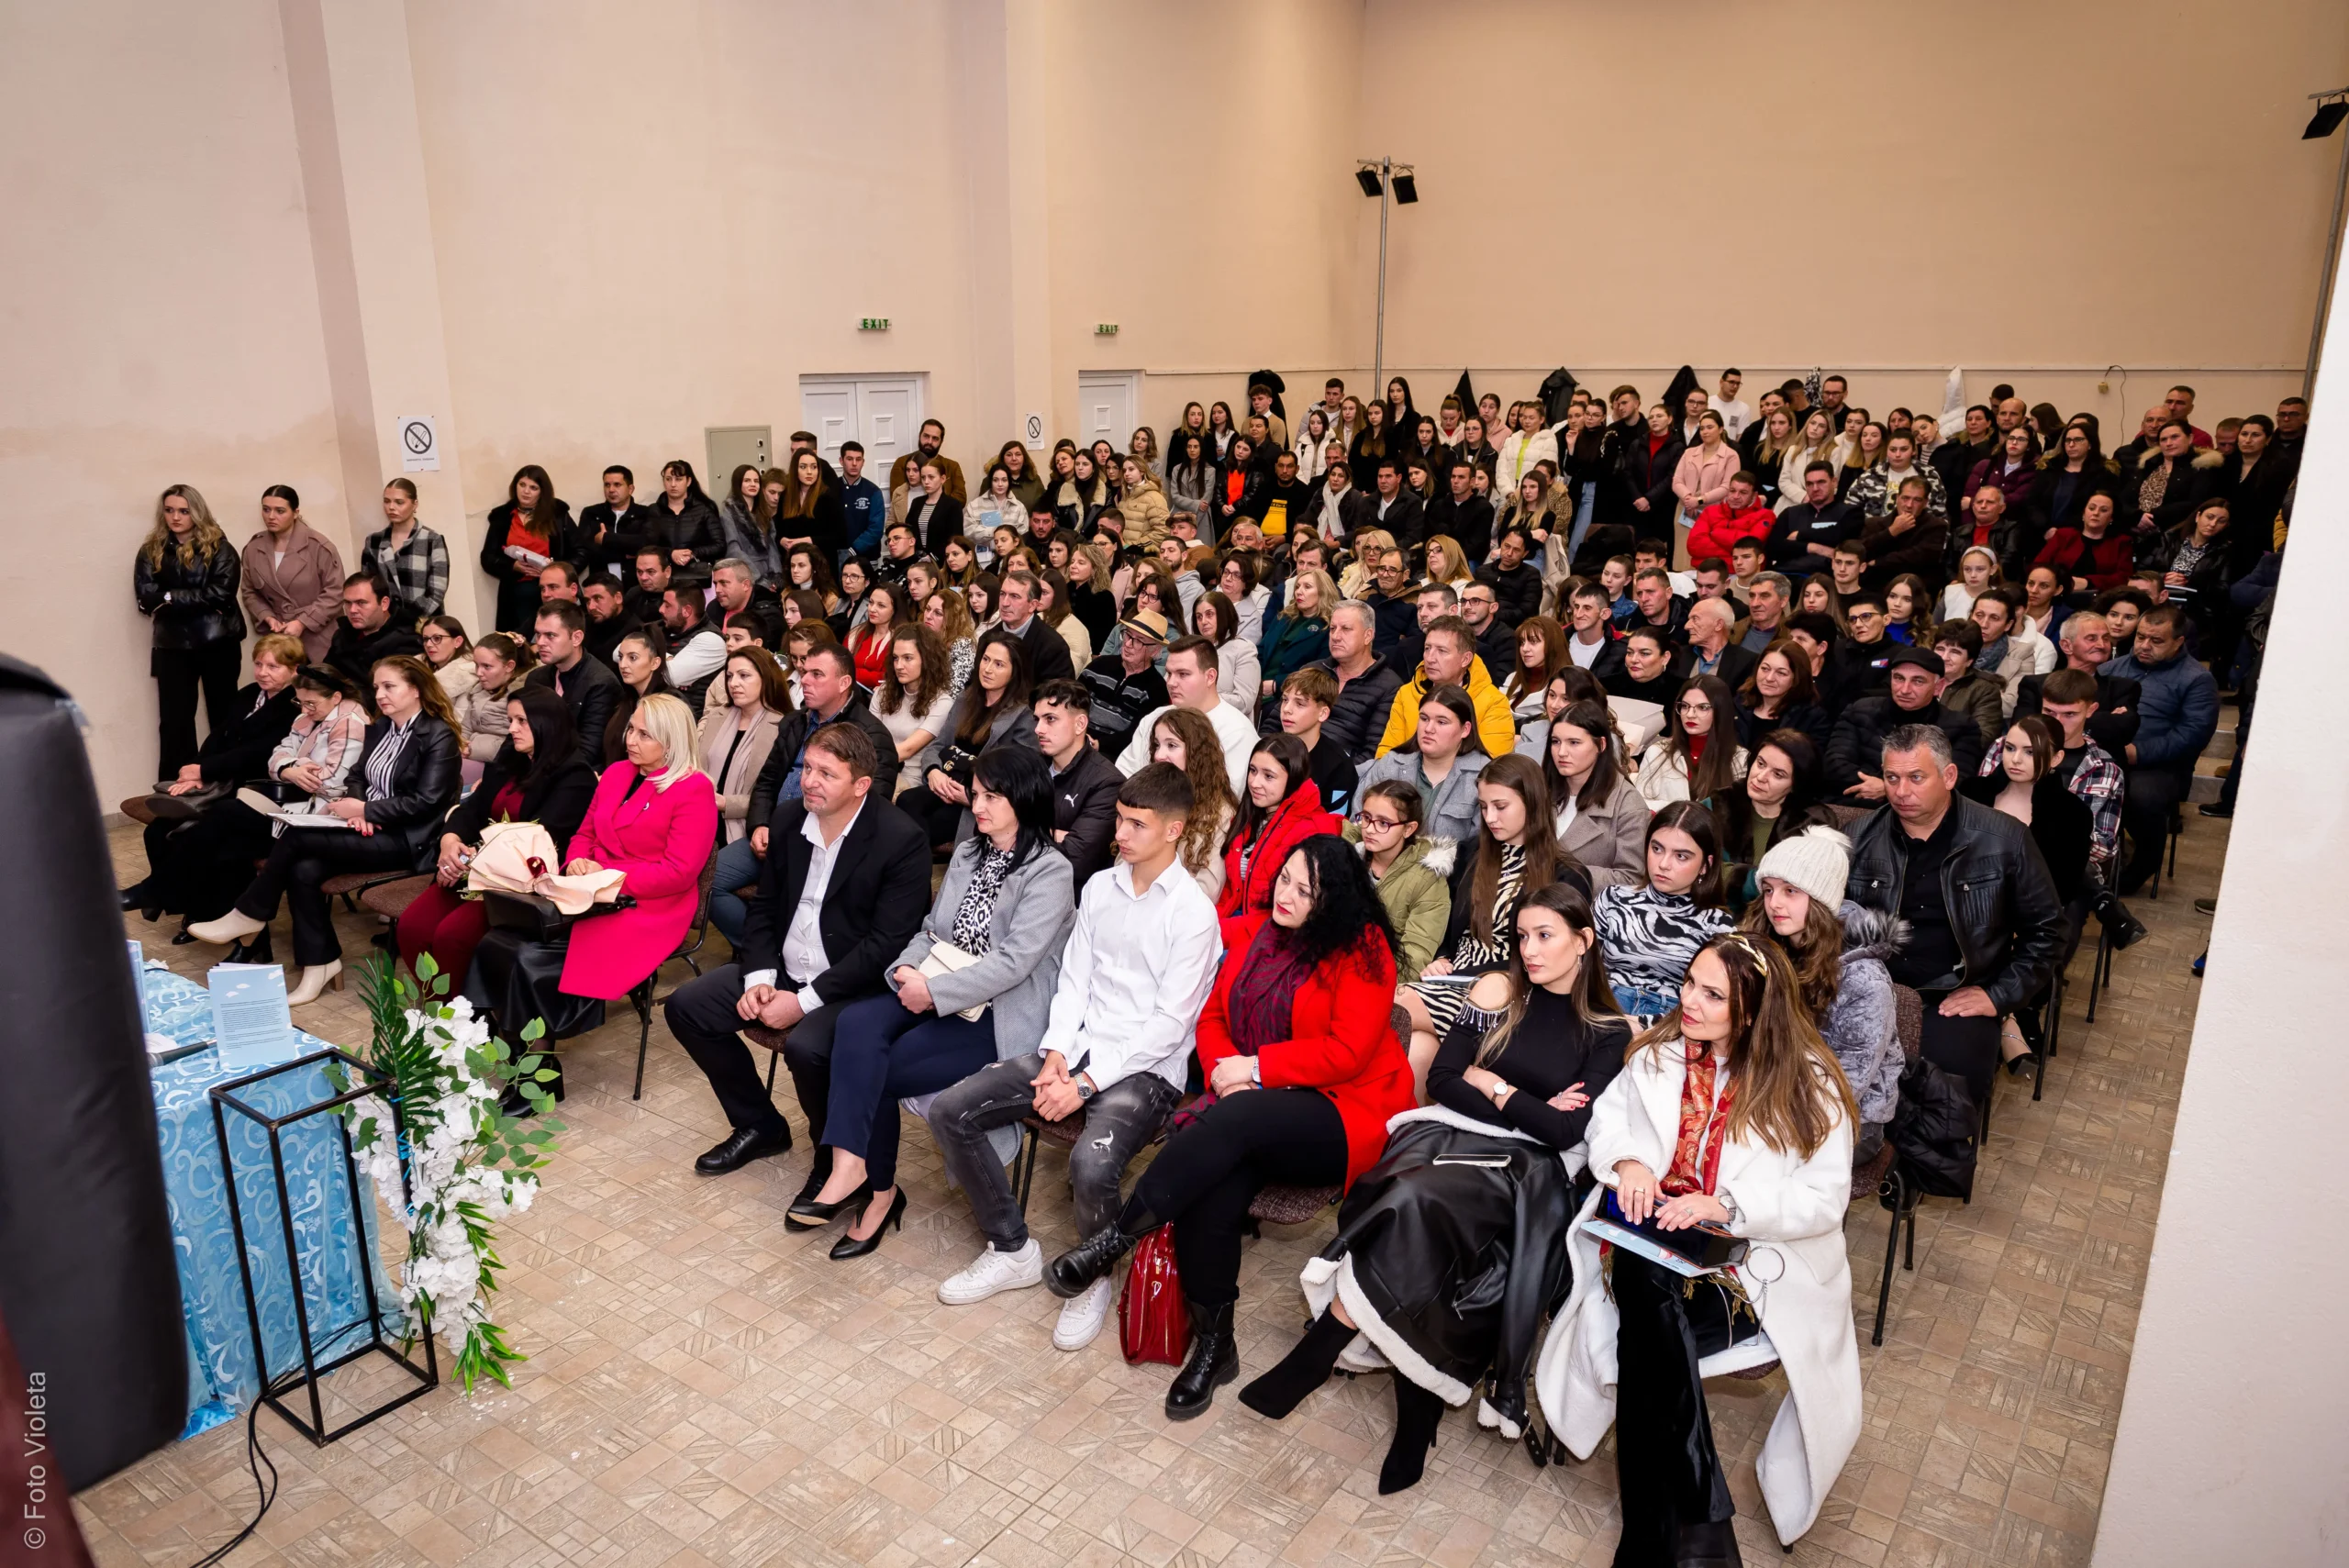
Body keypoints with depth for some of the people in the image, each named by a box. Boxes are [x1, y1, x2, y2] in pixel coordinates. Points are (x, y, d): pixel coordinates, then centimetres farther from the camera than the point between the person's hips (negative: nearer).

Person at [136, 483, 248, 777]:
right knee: (174, 719, 1)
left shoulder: (218, 547, 1)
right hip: (172, 645, 2)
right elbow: (146, 598, -5)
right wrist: (201, 601, -13)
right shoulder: (151, 551, 7)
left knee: (225, 715, 7)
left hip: (218, 641, -2)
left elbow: (221, 593, -12)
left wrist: (171, 597, -11)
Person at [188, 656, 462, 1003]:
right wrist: (358, 809, -7)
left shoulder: (439, 736, -10)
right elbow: (358, 776, 15)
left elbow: (425, 802, -17)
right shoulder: (380, 727, 15)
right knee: (303, 869, -20)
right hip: (370, 828, 7)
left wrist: (363, 808, -17)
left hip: (406, 840, -7)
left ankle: (250, 915, 1)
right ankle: (319, 963, -10)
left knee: (296, 835, -20)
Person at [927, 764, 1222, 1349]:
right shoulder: (1099, 887, 9)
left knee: (1092, 1162, -34)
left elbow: (1170, 1022, -13)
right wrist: (1055, 1053, -7)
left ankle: (1095, 1278, 0)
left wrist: (1086, 1082, -17)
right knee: (949, 1111, -7)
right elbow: (1073, 979, 11)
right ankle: (1013, 1250, 11)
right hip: (1078, 1049, 7)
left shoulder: (1192, 911, -10)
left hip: (1146, 1067, -6)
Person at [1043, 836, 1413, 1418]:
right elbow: (1213, 1015, 14)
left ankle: (1115, 1239, -23)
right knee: (1209, 1193, -26)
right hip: (1255, 1112, 5)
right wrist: (1223, 1071, -7)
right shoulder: (1254, 933, 11)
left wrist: (1254, 1068, -13)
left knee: (1235, 1120, -35)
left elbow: (1346, 1053, -14)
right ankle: (1213, 1344, -8)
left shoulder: (1362, 952, -7)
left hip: (1343, 1115, -5)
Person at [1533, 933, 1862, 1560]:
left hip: (1756, 1259, -3)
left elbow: (1825, 1198, -8)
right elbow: (1607, 1114, 15)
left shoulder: (1808, 1084, -5)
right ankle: (1696, 1529, -25)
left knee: (1647, 1335, -30)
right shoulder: (1661, 1052, 7)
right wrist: (1627, 1160, -8)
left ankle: (1653, 1536, -14)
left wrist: (1729, 1206, -21)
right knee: (1648, 1285, -33)